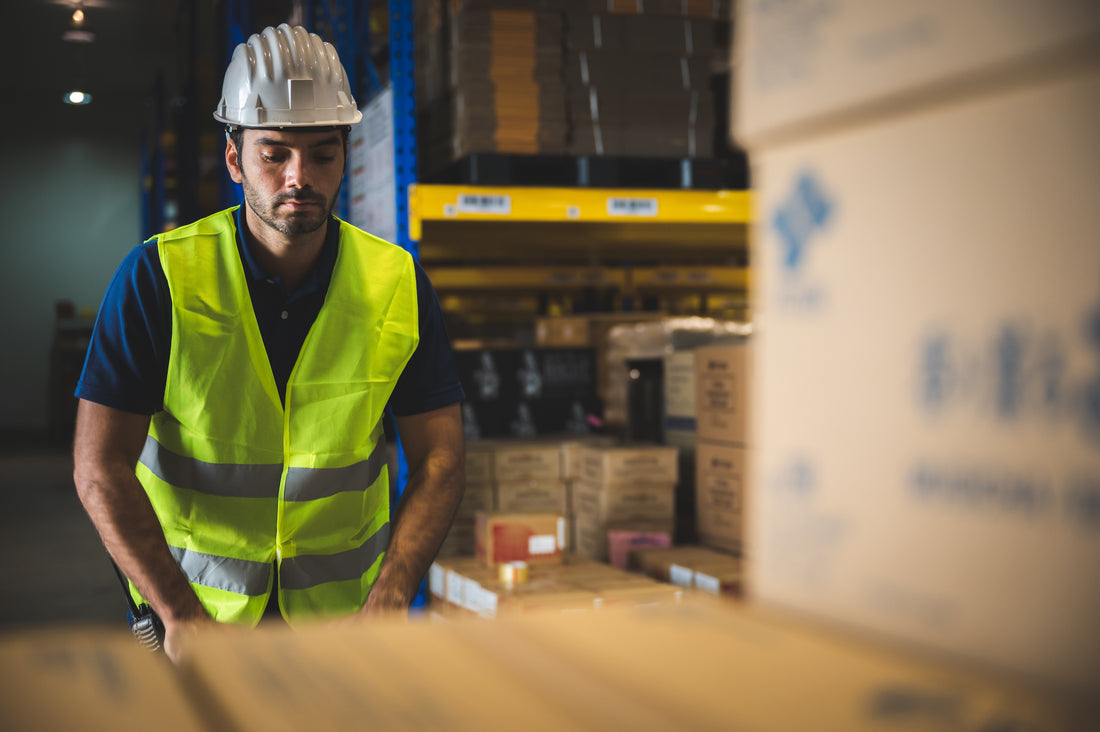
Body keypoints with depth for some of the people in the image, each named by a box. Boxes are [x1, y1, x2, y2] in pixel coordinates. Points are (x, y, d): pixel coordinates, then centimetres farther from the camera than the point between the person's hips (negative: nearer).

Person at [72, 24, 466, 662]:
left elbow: (440, 461, -5)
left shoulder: (399, 284, -5)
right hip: (185, 595, -1)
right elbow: (100, 468, -12)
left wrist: (387, 600, -19)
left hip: (343, 605, 1)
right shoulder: (159, 278, -11)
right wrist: (182, 615, -21)